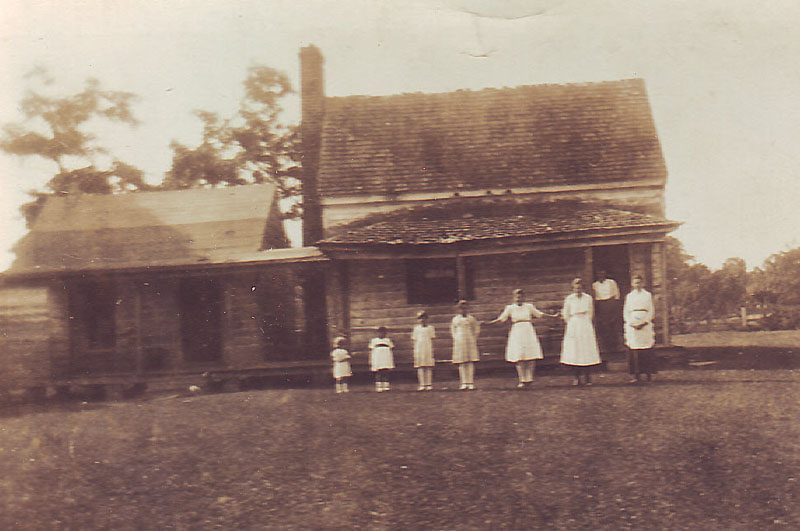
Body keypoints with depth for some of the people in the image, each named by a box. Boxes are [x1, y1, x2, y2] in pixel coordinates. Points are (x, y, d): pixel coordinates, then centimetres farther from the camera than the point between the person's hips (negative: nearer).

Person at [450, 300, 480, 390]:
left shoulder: (471, 318, 7)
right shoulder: (455, 319, 11)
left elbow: (477, 329, 17)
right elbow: (452, 331, 22)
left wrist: (474, 338, 8)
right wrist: (455, 338, 10)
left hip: (470, 342, -1)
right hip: (459, 342, 1)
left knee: (470, 363, -5)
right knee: (461, 363, -4)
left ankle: (471, 383, -4)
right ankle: (464, 383, -3)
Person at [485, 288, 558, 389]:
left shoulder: (529, 307, 9)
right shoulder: (510, 308, 6)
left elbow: (540, 314, 20)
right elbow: (501, 319, 4)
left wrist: (553, 316, 21)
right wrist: (486, 323, -5)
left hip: (529, 332, 1)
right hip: (517, 333, -1)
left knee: (531, 357, -5)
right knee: (519, 357, -6)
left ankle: (529, 379, 5)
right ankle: (522, 380, 0)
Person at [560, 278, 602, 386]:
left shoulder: (588, 298, 5)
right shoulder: (569, 299, 4)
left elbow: (590, 313, 11)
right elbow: (566, 315, 10)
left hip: (586, 326, 0)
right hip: (573, 327, 0)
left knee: (587, 352, -5)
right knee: (574, 352, -4)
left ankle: (588, 378, 0)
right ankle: (577, 378, 2)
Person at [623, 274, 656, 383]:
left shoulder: (648, 295, 9)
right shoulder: (629, 296, 12)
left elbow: (651, 311, 5)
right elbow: (625, 313, 9)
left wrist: (644, 322, -8)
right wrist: (631, 323, -6)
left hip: (645, 324, -1)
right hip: (632, 324, 1)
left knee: (647, 350, -5)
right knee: (634, 351, -5)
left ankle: (649, 374, -1)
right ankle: (637, 375, -3)